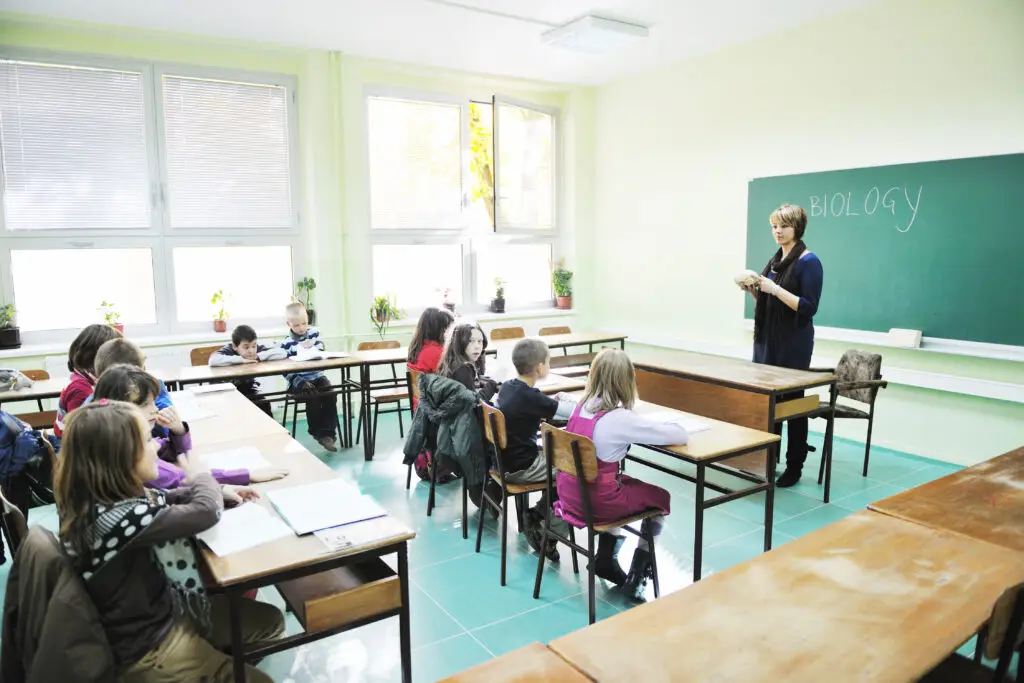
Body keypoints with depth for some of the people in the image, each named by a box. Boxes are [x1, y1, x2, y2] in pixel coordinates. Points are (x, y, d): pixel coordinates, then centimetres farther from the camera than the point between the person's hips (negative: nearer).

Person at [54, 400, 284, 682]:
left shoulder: (107, 497, -7)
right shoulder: (115, 517, -35)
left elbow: (162, 501, 13)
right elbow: (206, 511, -28)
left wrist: (221, 493, 1)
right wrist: (200, 476, -7)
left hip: (163, 609, 8)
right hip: (149, 645, -8)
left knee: (271, 621, 13)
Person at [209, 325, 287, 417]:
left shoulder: (258, 348, -16)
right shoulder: (228, 350, -23)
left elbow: (282, 353, -23)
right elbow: (213, 360, -43)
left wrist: (259, 357, -29)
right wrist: (241, 359, -37)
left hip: (249, 390, 3)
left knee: (264, 406, -19)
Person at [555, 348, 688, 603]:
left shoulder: (581, 406, 0)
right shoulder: (620, 419, -21)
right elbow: (680, 436, -15)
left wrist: (647, 426, 8)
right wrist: (659, 425, 5)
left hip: (570, 496, 7)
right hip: (596, 504, -7)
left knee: (627, 483, 32)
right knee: (661, 498, 18)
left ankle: (606, 560, 34)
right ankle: (635, 580, 22)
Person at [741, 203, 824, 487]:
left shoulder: (809, 262, -10)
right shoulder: (775, 259, 12)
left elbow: (808, 307, -17)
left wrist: (775, 289, -23)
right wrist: (753, 290, 0)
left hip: (793, 345, -7)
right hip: (767, 339, 7)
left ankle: (794, 467, 10)